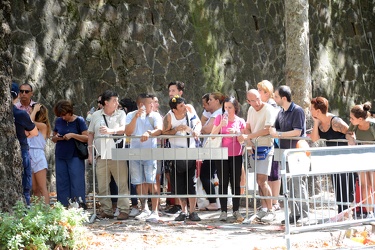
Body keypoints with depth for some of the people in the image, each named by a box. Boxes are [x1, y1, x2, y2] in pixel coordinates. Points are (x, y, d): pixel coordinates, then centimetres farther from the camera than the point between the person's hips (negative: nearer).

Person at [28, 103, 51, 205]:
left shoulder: (43, 126, -4)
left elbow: (30, 121, -14)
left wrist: (35, 109, -3)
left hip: (38, 157, -7)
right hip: (29, 157, 7)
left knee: (42, 188, -9)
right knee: (35, 189, 4)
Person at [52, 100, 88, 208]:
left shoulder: (79, 121, -3)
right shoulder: (58, 121, 9)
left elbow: (86, 138, -8)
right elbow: (53, 138, 18)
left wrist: (72, 135, -19)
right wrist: (56, 137, -5)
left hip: (75, 156, -4)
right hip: (60, 156, 4)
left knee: (77, 183, -6)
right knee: (62, 183, 4)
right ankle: (63, 206, 8)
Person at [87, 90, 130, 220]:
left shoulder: (121, 114, 8)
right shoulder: (96, 115, 12)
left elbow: (124, 129, -8)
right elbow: (91, 134, 17)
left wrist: (111, 131, -25)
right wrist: (90, 152, 11)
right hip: (101, 156, 2)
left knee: (122, 184, -7)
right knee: (102, 186, 4)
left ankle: (124, 210, -4)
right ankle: (106, 210, 12)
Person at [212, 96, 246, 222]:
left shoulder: (240, 121, 4)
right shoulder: (219, 118, 3)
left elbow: (242, 141, 3)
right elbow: (212, 135, -3)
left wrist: (236, 132, -16)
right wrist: (220, 125, -17)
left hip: (236, 155, 1)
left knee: (235, 183, 3)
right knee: (223, 182, -1)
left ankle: (236, 210, 9)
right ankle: (223, 211, 1)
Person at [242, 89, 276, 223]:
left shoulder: (269, 110, -14)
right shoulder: (251, 110, 10)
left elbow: (267, 130, -23)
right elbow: (248, 128, 16)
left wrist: (249, 136, -17)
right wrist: (250, 141, -3)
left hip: (266, 147, -7)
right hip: (255, 147, 7)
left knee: (262, 180, -12)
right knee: (259, 180, 9)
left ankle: (270, 211, -6)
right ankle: (264, 207, 16)